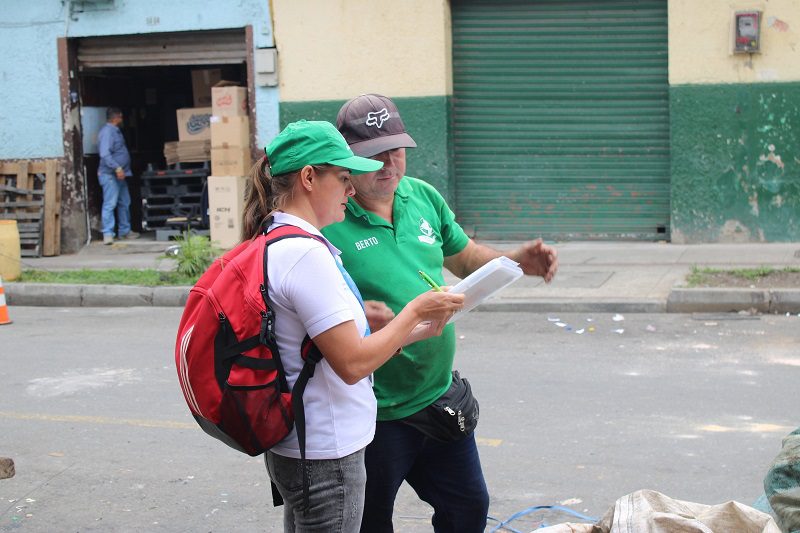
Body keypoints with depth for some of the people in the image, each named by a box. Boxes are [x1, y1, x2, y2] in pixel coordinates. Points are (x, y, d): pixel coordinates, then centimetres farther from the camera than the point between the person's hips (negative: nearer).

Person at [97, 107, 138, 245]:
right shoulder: (107, 132, -15)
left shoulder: (115, 131, 16)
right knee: (110, 204, -11)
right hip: (110, 175, -10)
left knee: (124, 203, 15)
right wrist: (117, 168, -30)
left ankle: (125, 231, 24)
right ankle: (108, 234, -11)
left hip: (119, 175, 10)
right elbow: (105, 154, -25)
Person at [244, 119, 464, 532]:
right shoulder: (305, 254, -21)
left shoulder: (276, 244, 10)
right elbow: (353, 363, -23)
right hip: (325, 456, -10)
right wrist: (415, 310, -11)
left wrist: (417, 331, 8)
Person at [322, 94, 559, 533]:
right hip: (376, 413, -6)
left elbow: (465, 257, 18)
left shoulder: (423, 196, 4)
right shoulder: (328, 221, -17)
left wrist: (517, 262, 0)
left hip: (439, 395, 6)